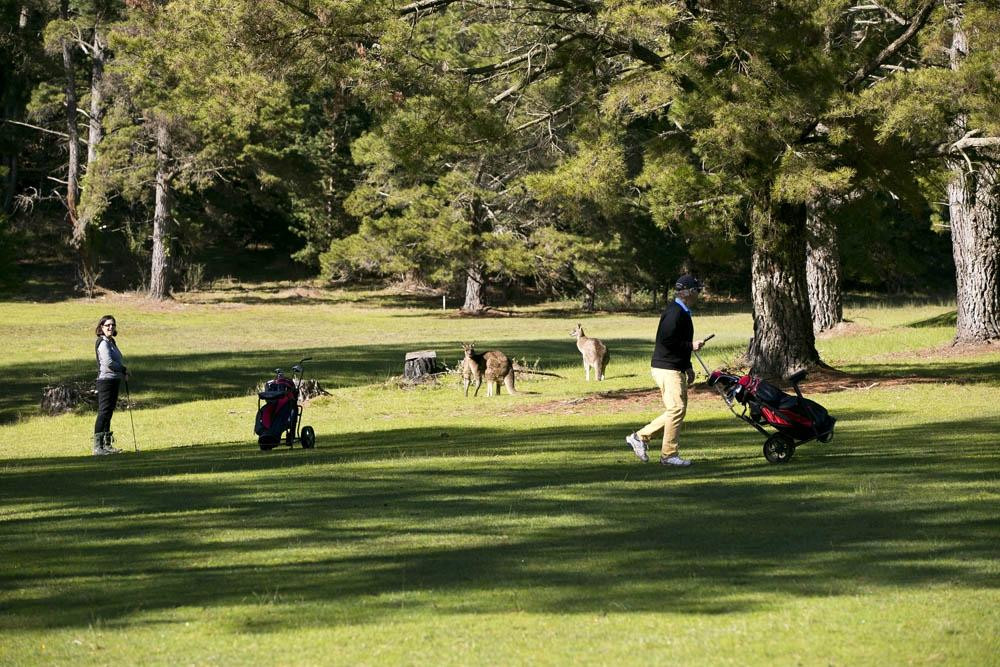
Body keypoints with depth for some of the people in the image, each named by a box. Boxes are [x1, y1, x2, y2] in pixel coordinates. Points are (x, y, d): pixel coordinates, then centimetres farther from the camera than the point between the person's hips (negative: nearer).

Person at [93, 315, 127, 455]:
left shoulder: (111, 342, 18)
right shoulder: (103, 343, -12)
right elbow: (108, 362, -21)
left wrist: (123, 371, 5)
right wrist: (124, 370, -9)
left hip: (115, 380, 10)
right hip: (106, 380, -10)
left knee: (109, 413, 14)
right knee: (104, 412, -11)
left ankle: (107, 445, 20)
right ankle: (98, 446, -13)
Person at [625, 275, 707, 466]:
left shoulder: (682, 313, 17)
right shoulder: (674, 313, -17)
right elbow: (667, 340, -25)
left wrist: (687, 366, 21)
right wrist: (691, 345, -19)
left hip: (676, 369, 10)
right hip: (667, 369, -10)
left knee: (678, 410, 12)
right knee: (676, 409, -9)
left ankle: (640, 436, 16)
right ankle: (669, 454, -3)